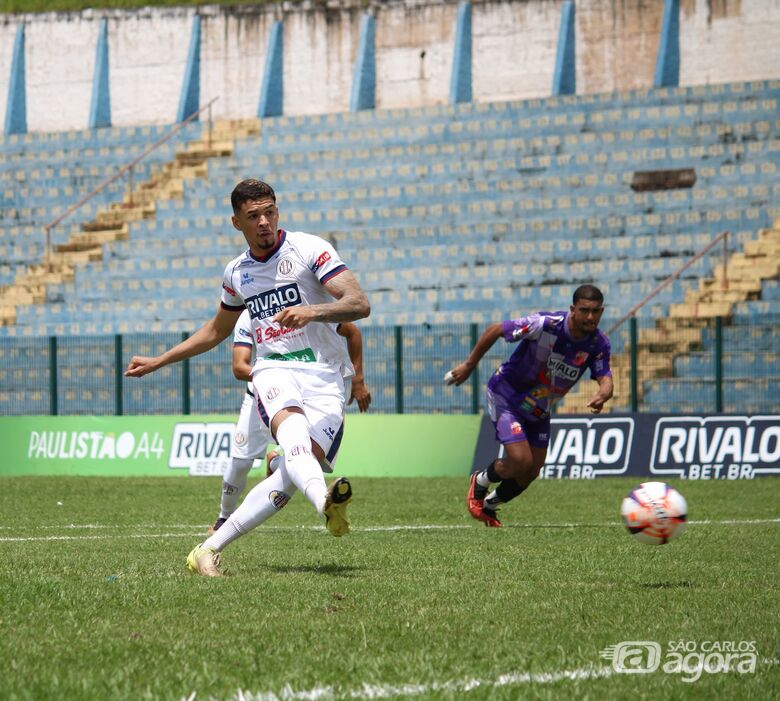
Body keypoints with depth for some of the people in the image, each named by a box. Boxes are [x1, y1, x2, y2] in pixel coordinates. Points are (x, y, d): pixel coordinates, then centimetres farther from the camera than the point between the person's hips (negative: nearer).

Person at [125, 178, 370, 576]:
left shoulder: (309, 249, 0)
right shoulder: (236, 273, 17)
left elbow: (359, 304, -10)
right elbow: (217, 330, 36)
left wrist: (313, 311, -30)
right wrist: (158, 362, 37)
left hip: (324, 377, -2)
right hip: (273, 372, 2)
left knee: (291, 477, -23)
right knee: (290, 424, -36)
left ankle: (209, 549, -16)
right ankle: (325, 503, -66)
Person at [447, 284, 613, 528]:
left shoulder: (599, 344, -16)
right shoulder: (545, 324, -30)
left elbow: (605, 379, -24)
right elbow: (494, 330, -19)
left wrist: (602, 395, -50)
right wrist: (469, 365, -11)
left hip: (539, 410, 6)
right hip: (506, 396, -6)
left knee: (531, 472, 9)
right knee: (520, 461, -19)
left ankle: (489, 505, 37)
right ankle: (480, 481, 14)